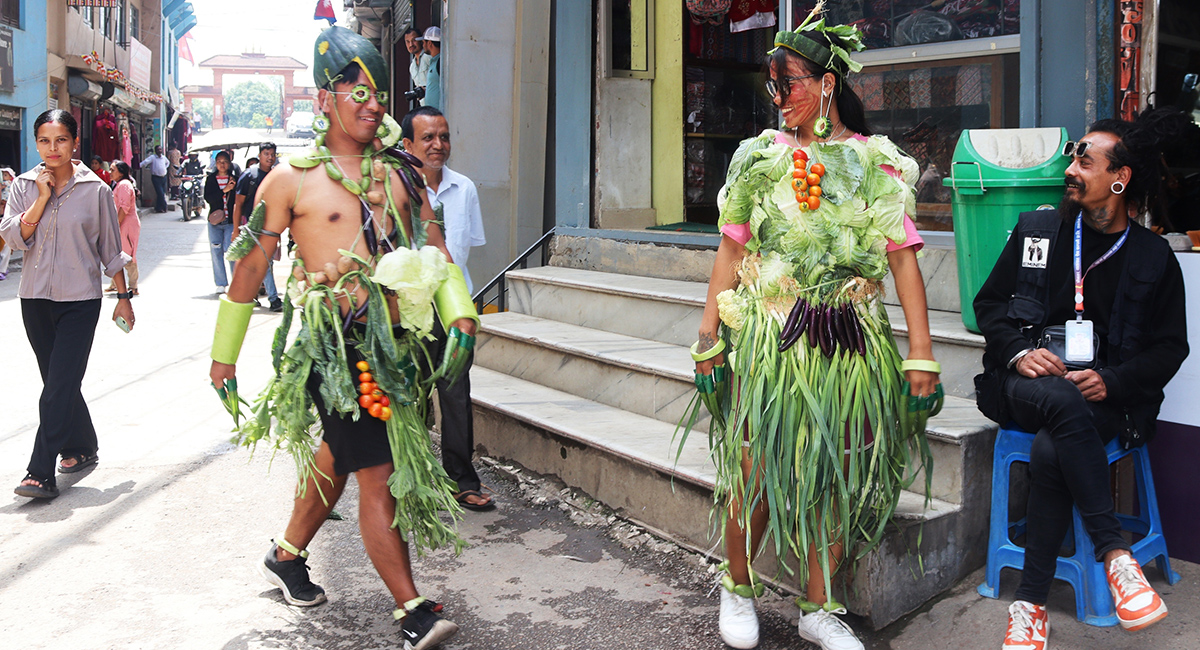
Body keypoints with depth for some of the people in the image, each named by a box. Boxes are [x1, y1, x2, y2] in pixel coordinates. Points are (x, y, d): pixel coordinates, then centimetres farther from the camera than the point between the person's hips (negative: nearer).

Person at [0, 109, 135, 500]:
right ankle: (82, 448, 31)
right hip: (36, 296, 4)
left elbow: (110, 248, 4)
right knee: (58, 382, 13)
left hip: (80, 299, -4)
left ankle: (41, 473, -10)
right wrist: (43, 197, -12)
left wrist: (123, 297, 5)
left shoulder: (95, 189, -2)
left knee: (60, 386, -10)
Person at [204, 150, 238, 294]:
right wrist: (224, 190, -16)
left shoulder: (234, 179, 4)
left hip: (231, 221, -2)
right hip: (215, 220, 2)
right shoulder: (211, 179, 8)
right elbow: (208, 198, -5)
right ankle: (220, 284, 11)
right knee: (216, 252, 3)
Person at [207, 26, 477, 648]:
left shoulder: (398, 174, 11)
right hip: (334, 342, -5)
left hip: (392, 339, 6)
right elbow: (248, 268, 2)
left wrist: (460, 314, -5)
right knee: (378, 475, -9)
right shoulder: (291, 179, -3)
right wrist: (224, 355, 7)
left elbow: (435, 247, 11)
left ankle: (286, 557, 42)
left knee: (334, 459, 20)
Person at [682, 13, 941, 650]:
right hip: (767, 338, 0)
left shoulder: (879, 162, 4)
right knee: (755, 468, -1)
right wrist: (708, 337, 0)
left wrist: (921, 355, -5)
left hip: (851, 345, 1)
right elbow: (731, 250, 6)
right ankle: (738, 588, 23)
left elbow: (903, 260, 1)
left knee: (838, 473, 6)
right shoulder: (760, 156, 6)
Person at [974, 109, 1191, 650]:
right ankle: (1116, 554, -33)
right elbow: (988, 304, 13)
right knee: (1059, 399, -37)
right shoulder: (1035, 231, 11)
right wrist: (1018, 351, -7)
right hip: (1026, 383, 1)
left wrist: (1110, 381, -10)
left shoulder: (1153, 258, 8)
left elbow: (1170, 347, 9)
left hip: (1102, 398, -1)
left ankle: (1030, 606, -25)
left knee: (1050, 451, -34)